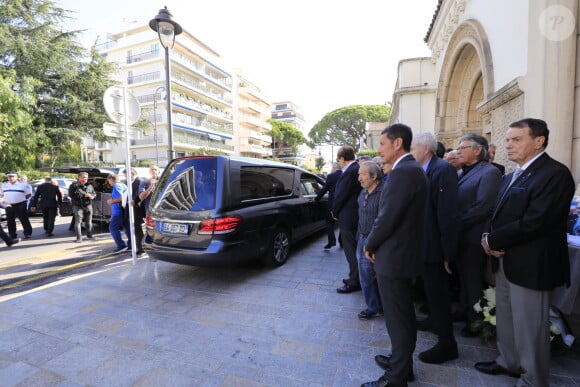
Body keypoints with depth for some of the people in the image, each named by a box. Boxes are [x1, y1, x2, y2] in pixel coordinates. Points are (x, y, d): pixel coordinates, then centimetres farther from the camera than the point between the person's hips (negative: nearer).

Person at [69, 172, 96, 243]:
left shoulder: (89, 185, 12)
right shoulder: (74, 185, -1)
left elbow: (94, 193, 13)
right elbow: (71, 194, -14)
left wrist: (92, 196, -12)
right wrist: (84, 195, -20)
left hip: (88, 205, 4)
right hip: (78, 206, -4)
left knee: (89, 222, 11)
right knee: (78, 222, -8)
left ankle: (89, 235, 26)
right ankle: (79, 238, -5)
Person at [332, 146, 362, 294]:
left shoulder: (350, 172, -21)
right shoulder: (357, 169, 8)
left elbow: (340, 195, -18)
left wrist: (335, 212, -2)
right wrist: (337, 211, 14)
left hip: (348, 218, -10)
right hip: (356, 215, 10)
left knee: (351, 251, 3)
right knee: (354, 250, 20)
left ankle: (354, 282, 16)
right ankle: (355, 277, 34)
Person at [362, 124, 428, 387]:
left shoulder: (403, 171, -21)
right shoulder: (412, 168, 10)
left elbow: (387, 218, -25)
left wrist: (370, 245, -8)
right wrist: (376, 244, 10)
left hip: (393, 256, -10)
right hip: (404, 252, 10)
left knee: (397, 318, 5)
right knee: (404, 314, 22)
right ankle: (402, 362, 41)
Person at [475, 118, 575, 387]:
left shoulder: (555, 173, -15)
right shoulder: (512, 176, 14)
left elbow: (533, 223, -24)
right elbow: (498, 214, 13)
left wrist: (492, 240, -14)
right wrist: (489, 236, -7)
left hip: (530, 265, -8)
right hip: (505, 261, 9)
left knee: (530, 327, 7)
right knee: (506, 319, 21)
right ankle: (509, 362, 40)